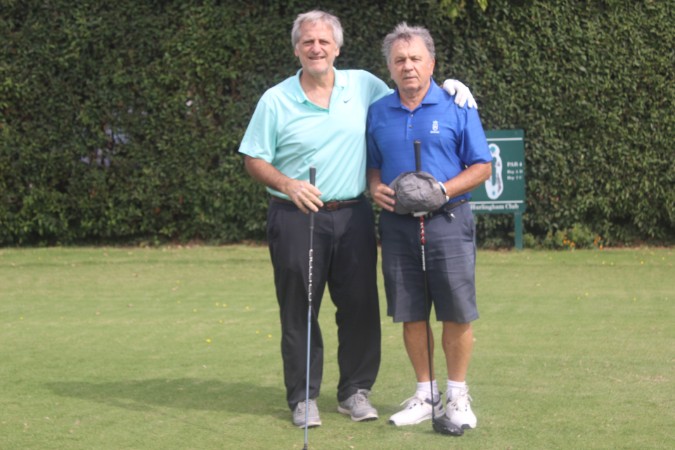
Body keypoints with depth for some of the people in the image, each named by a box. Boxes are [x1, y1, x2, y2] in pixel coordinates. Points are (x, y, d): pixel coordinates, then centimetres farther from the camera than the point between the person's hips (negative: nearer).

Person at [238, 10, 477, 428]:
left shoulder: (363, 85, 5)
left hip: (352, 215, 2)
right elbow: (254, 159, 1)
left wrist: (446, 86, 0)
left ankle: (355, 391, 18)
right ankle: (303, 397, 12)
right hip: (296, 217, -2)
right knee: (299, 311, 2)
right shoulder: (276, 100, -1)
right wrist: (288, 184, -17)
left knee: (360, 307, 4)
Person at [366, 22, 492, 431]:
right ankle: (426, 394, 19)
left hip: (447, 221, -3)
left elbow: (482, 166, 0)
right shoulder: (378, 113, 10)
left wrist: (442, 190, -15)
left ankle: (458, 395, 11)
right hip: (397, 224, 3)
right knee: (410, 315, 6)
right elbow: (372, 165, 20)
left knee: (457, 314, -2)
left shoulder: (457, 107, -1)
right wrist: (375, 187, -3)